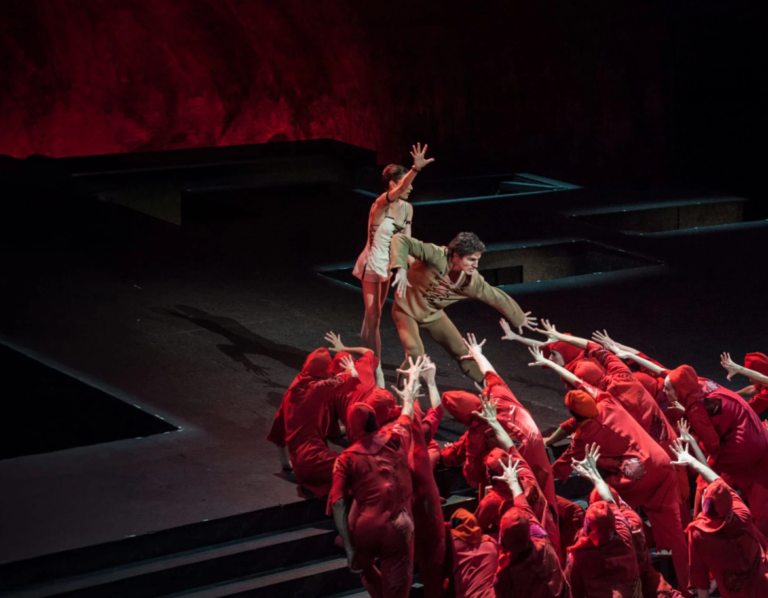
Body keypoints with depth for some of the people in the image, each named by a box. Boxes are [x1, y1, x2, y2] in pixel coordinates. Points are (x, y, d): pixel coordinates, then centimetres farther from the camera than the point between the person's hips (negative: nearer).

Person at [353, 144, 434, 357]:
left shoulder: (407, 209, -1)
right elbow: (398, 191, -45)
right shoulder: (382, 202, -23)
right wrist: (416, 169, -61)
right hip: (371, 265, -8)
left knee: (374, 315, 21)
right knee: (373, 317, -5)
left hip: (387, 265, 8)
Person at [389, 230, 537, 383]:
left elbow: (497, 297, -4)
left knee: (463, 352, 8)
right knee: (416, 354, -22)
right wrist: (401, 268, -53)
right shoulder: (436, 256, -36)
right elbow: (400, 240, -39)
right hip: (407, 308, -5)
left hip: (433, 313, 5)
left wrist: (519, 318, 9)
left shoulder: (472, 280, -20)